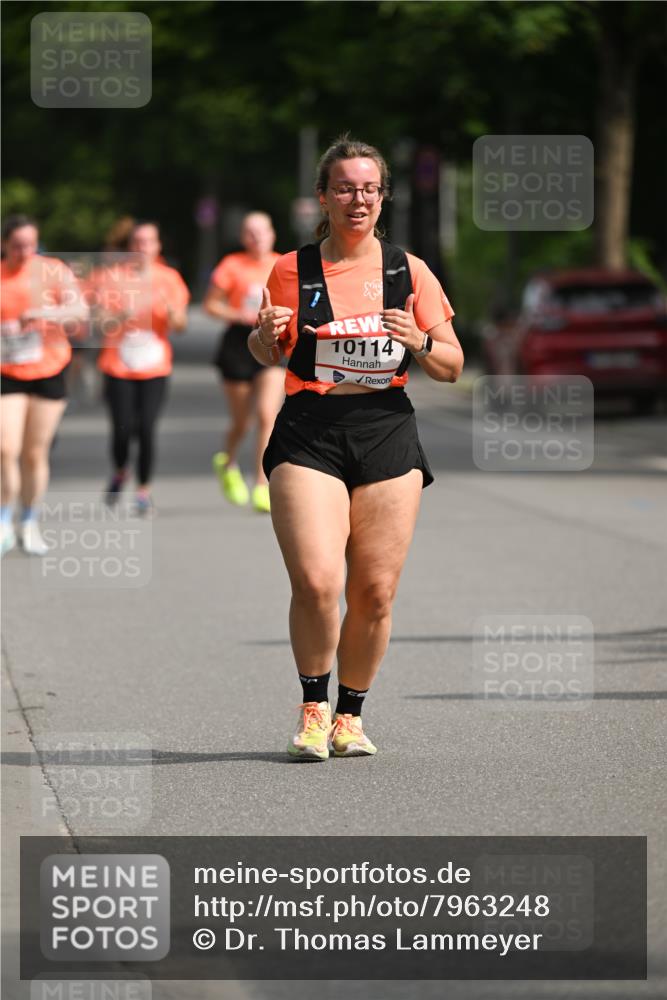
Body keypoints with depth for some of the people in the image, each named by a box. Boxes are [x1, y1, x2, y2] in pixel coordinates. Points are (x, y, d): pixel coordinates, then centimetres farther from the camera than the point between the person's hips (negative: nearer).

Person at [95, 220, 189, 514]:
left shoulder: (169, 278, 5)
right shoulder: (112, 277, -1)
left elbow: (180, 326, 3)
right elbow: (104, 323, -5)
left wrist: (172, 313, -18)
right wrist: (126, 313, -23)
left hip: (155, 367, 1)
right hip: (118, 366, -1)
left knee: (146, 429, -9)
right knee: (123, 428, -7)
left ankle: (144, 489, 6)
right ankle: (119, 473, 24)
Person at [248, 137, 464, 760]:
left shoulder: (409, 272, 7)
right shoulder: (292, 270, 5)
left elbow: (452, 368, 10)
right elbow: (268, 355, 18)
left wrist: (420, 343, -11)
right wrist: (266, 334, -5)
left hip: (386, 431, 2)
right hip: (308, 434, -1)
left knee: (375, 592, -1)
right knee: (316, 583, -16)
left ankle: (350, 715, 17)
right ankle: (313, 709, 4)